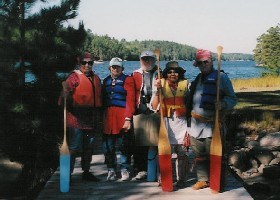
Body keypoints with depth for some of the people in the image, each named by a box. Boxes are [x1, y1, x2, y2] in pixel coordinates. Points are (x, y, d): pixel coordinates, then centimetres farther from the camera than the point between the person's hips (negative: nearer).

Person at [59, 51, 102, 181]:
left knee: (88, 147, 15)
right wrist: (72, 108, -16)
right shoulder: (74, 77, -5)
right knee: (74, 148, -6)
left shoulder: (96, 79, 16)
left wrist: (98, 118, 19)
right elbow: (66, 95, -12)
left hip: (91, 120, 7)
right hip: (77, 119, -7)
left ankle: (86, 172, 26)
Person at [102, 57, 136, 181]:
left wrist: (128, 119, -14)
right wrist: (102, 117, 7)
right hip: (108, 117, 4)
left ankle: (125, 170, 14)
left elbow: (130, 100, -6)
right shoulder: (106, 81, 17)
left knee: (123, 145, 0)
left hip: (123, 116, -4)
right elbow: (103, 100, 15)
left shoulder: (127, 80, 2)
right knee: (108, 146, 5)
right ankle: (111, 170, 18)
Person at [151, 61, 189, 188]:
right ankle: (172, 178, 17)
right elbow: (154, 106, -1)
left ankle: (181, 179, 13)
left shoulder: (185, 84, 7)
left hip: (181, 122, 0)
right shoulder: (161, 84, 5)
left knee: (182, 153, 3)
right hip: (166, 122, 0)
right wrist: (158, 90, -11)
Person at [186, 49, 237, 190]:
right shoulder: (197, 79, 17)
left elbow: (232, 99, -4)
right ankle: (203, 180, 21)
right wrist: (189, 118, 17)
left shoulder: (221, 77, -2)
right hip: (196, 124, 6)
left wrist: (223, 104, -23)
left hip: (212, 124, -6)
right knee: (199, 154, 10)